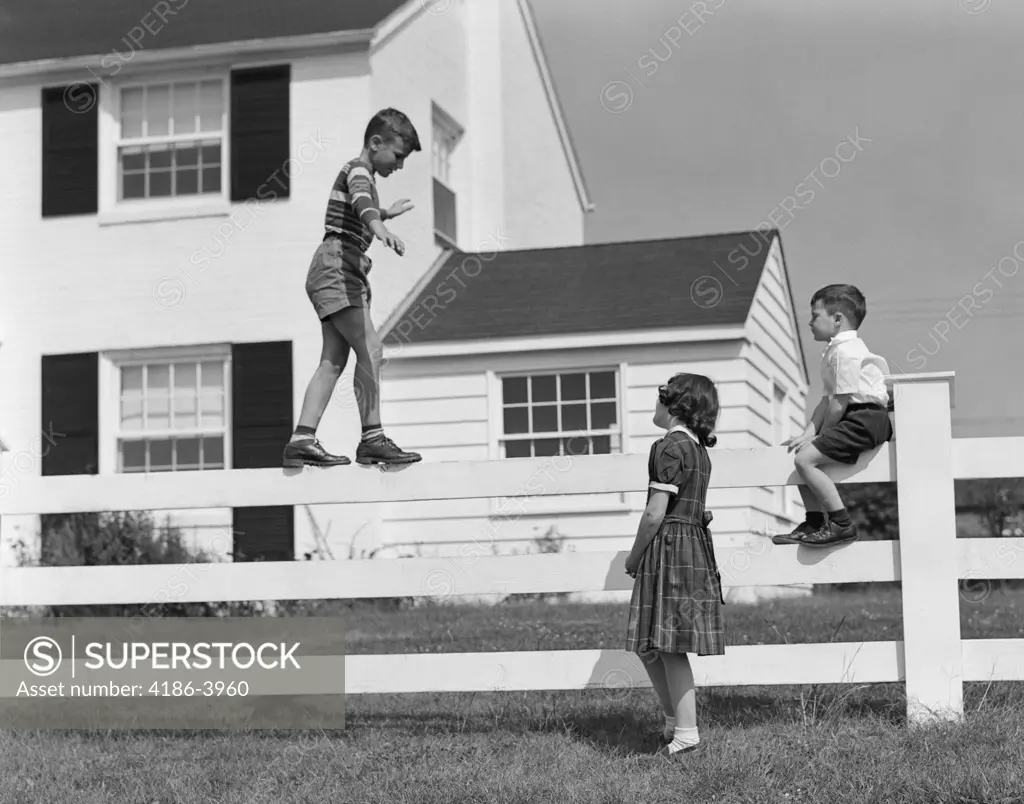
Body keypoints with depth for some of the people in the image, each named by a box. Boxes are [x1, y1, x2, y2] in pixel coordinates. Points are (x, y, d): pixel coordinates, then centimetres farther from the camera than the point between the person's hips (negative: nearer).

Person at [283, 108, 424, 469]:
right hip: (335, 267, -10)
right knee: (369, 348, -18)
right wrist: (380, 228, -50)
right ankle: (372, 438, -21)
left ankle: (302, 439, -4)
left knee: (333, 360, 2)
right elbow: (361, 200, -32)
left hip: (343, 274, 10)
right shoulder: (358, 169, -6)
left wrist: (386, 214, 50)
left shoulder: (357, 174, 25)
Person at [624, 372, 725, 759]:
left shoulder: (669, 448, -14)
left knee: (669, 647, -4)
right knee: (648, 645, 15)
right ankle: (675, 722, 21)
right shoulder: (698, 449, 14)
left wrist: (634, 557, -5)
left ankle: (685, 735, -1)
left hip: (669, 550, -9)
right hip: (695, 547, 9)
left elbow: (655, 514, -17)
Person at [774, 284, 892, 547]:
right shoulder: (835, 350, 19)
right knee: (800, 453, 16)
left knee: (805, 459, -20)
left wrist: (820, 435, -9)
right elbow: (827, 399, 15)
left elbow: (840, 403, -19)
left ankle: (841, 525, -16)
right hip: (854, 419, 11)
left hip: (865, 419, -11)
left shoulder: (845, 351, -16)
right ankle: (815, 521, 19)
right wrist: (808, 433, 6)